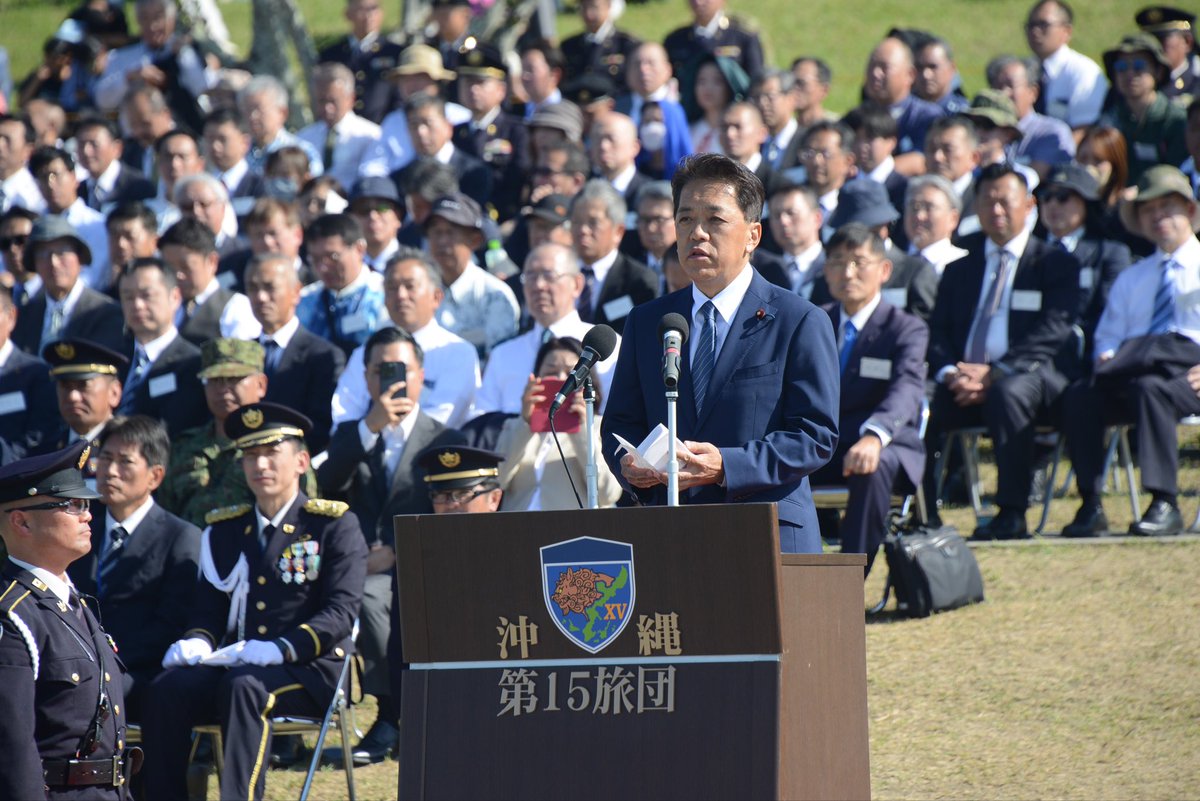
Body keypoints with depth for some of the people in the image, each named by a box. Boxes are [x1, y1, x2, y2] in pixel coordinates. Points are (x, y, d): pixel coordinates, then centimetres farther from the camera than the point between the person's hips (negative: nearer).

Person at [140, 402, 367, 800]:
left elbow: (341, 612, -8)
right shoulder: (224, 530, 17)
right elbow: (208, 607, 17)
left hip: (312, 668, -4)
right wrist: (197, 643, -8)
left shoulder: (334, 525, 2)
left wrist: (281, 649, -24)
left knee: (245, 686, -37)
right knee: (167, 690, -26)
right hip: (236, 662, 4)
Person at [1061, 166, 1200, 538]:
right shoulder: (1130, 279, 30)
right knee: (1080, 395, -27)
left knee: (1149, 388, -39)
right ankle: (1090, 506, -29)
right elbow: (1107, 337, 22)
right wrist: (1107, 359, -3)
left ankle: (1165, 506, -37)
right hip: (1131, 372, 4)